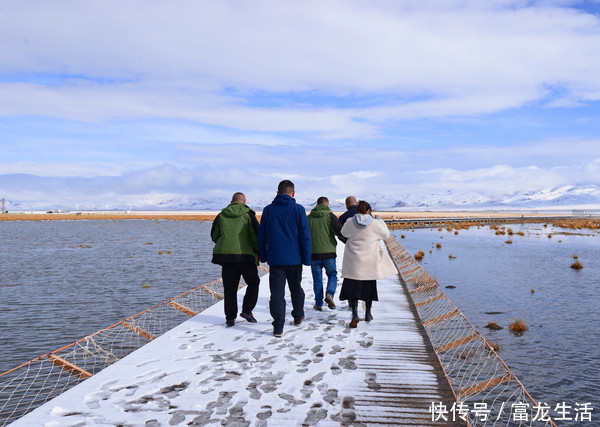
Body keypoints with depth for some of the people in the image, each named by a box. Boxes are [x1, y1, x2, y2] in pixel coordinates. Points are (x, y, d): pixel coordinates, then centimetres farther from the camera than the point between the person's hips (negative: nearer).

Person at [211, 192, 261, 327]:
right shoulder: (248, 214, -1)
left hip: (225, 255, 3)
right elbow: (256, 235, -6)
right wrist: (259, 252, 6)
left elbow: (214, 235, 15)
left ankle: (230, 317, 9)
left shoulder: (221, 215, 10)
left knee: (229, 287, 9)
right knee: (253, 282, 15)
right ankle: (247, 310, 5)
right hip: (245, 255, -3)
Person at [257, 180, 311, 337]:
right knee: (296, 287, 19)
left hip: (274, 258, 0)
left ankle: (278, 327, -3)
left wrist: (263, 256, 15)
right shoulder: (298, 210, -5)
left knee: (277, 292, 1)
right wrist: (307, 258, -1)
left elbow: (261, 236, 6)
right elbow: (305, 236, -6)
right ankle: (298, 316, 37)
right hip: (294, 258, 0)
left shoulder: (268, 210, 2)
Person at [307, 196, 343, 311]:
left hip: (313, 253, 2)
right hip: (329, 251, -2)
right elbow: (340, 232, -11)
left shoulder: (309, 217, 6)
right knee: (332, 275, 14)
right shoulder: (330, 216, -3)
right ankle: (329, 294, -9)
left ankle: (318, 304, 12)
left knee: (317, 279, 10)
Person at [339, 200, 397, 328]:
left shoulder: (350, 223, -6)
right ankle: (368, 313, 28)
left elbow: (344, 232, 15)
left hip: (354, 262, 0)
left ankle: (355, 314, -14)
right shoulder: (375, 224, -9)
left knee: (352, 287, 3)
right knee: (369, 287, 17)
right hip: (370, 262, 1)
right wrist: (380, 221, 20)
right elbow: (386, 235, 7)